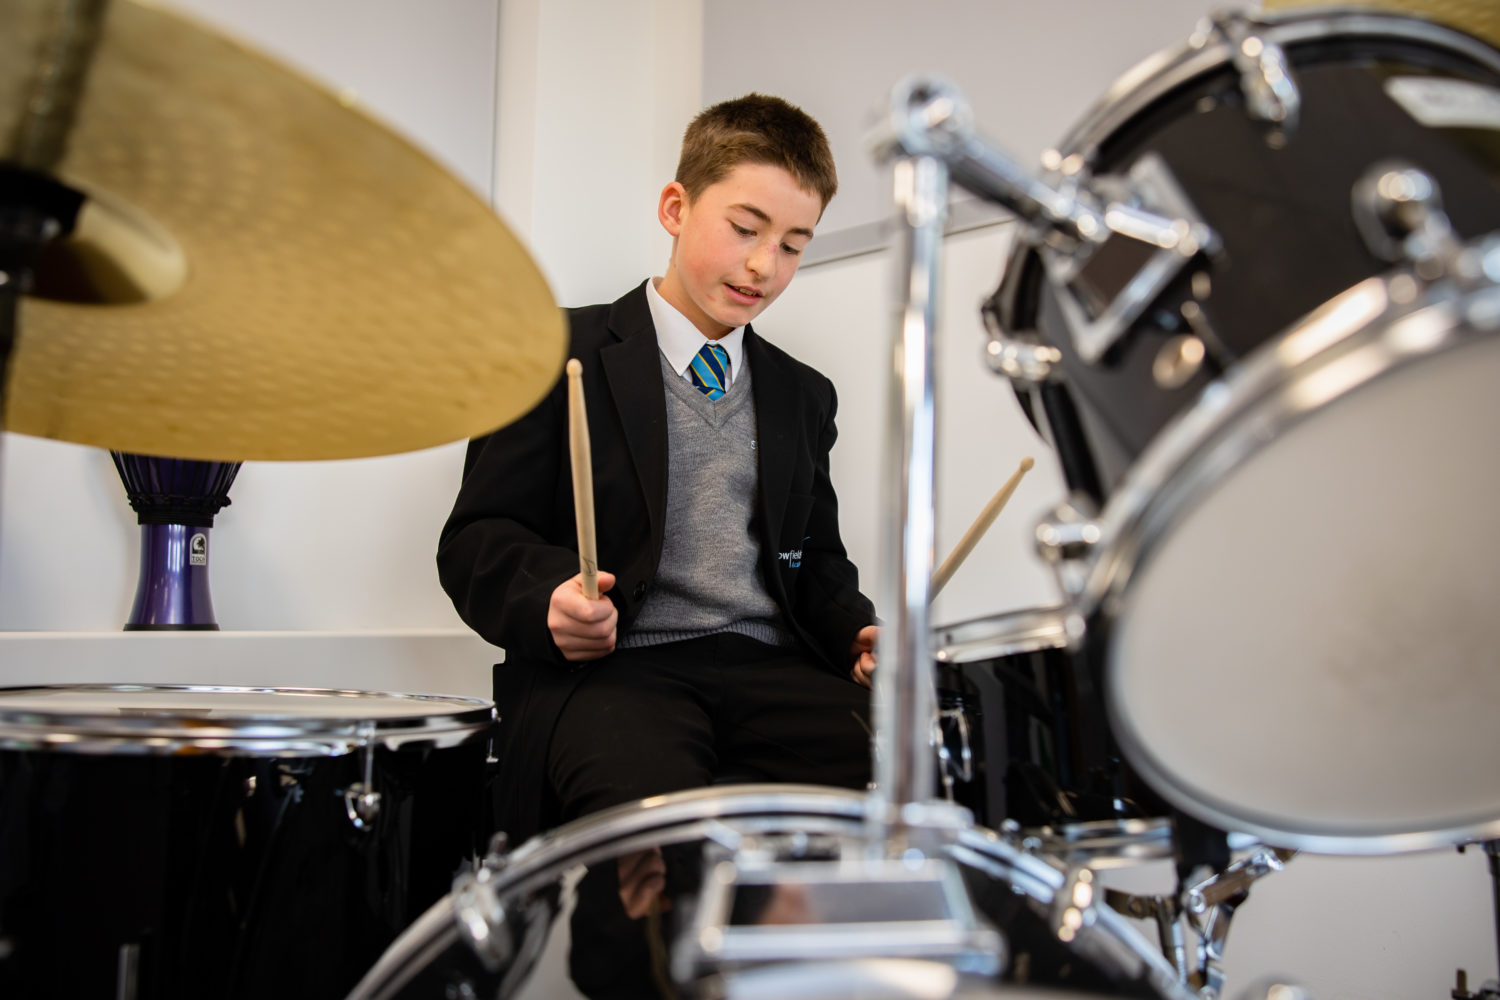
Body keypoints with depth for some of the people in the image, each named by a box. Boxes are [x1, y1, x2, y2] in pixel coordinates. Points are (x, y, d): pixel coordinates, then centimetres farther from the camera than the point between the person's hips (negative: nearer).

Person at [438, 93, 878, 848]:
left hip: (772, 667, 5)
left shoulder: (802, 395, 22)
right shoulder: (560, 355, 5)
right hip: (608, 669, -4)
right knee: (654, 801, -38)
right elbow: (478, 538, 1)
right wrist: (549, 596, -22)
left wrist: (859, 634, 3)